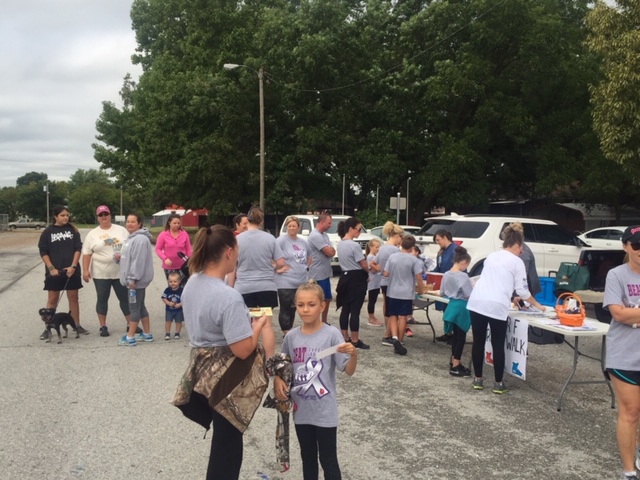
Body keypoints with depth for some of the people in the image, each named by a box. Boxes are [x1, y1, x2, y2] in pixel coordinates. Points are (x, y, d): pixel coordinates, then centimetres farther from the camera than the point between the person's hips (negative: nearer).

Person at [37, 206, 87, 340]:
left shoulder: (72, 230, 5)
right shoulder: (48, 231, 1)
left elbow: (78, 248, 1)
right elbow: (43, 252, -1)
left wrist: (73, 266, -10)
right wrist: (51, 268, -10)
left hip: (72, 270, 1)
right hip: (54, 271, -1)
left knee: (73, 297, 8)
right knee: (52, 299, 3)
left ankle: (77, 325, 17)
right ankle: (48, 328, 10)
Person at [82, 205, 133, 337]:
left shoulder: (121, 230, 4)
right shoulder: (92, 234, 2)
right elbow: (87, 253, 0)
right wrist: (85, 270, -7)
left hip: (120, 272, 1)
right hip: (101, 274, -1)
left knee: (125, 298, 6)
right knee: (102, 299, 6)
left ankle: (130, 324, 16)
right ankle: (103, 326, 15)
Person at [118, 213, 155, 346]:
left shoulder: (140, 239, -18)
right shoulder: (132, 237, 16)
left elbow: (138, 261, -24)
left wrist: (133, 278, -24)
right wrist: (121, 257, 8)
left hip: (137, 279, -11)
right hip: (133, 278, 11)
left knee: (134, 307, -4)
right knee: (140, 306, 15)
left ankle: (130, 337, 2)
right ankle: (147, 334, 22)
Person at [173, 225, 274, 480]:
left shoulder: (192, 283, 0)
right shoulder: (229, 297, -28)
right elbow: (243, 350, -26)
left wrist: (245, 319, 8)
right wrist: (259, 324, -9)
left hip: (203, 368, 8)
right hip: (227, 377, -8)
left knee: (223, 441, 22)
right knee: (227, 445, 10)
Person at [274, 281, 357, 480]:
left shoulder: (332, 334, -14)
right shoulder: (291, 336, -2)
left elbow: (349, 371, -15)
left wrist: (354, 354, -35)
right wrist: (278, 380, -7)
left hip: (324, 411, -4)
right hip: (301, 409, 4)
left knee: (328, 460, 9)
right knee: (307, 458, 21)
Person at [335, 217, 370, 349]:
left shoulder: (340, 244, 8)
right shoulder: (354, 245, -19)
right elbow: (364, 265, -14)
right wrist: (368, 273, 6)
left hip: (345, 277, 8)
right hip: (357, 279, -8)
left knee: (345, 309, 11)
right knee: (355, 310, -2)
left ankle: (345, 338, 18)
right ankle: (355, 340, 4)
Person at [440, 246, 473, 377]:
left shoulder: (446, 275, 4)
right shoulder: (463, 276, -19)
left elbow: (442, 293, 13)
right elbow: (469, 295, -18)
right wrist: (475, 288, 0)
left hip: (452, 306, 8)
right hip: (461, 308, -8)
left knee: (456, 335, 18)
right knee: (461, 337, 0)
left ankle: (454, 363, 26)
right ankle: (455, 368, 3)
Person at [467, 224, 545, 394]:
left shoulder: (491, 256, 21)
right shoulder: (517, 262, 5)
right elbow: (522, 290, 6)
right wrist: (537, 305, 22)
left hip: (476, 302, 5)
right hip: (497, 306, -4)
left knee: (478, 341, 12)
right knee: (498, 345, 7)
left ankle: (478, 379, 21)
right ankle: (498, 383, 14)